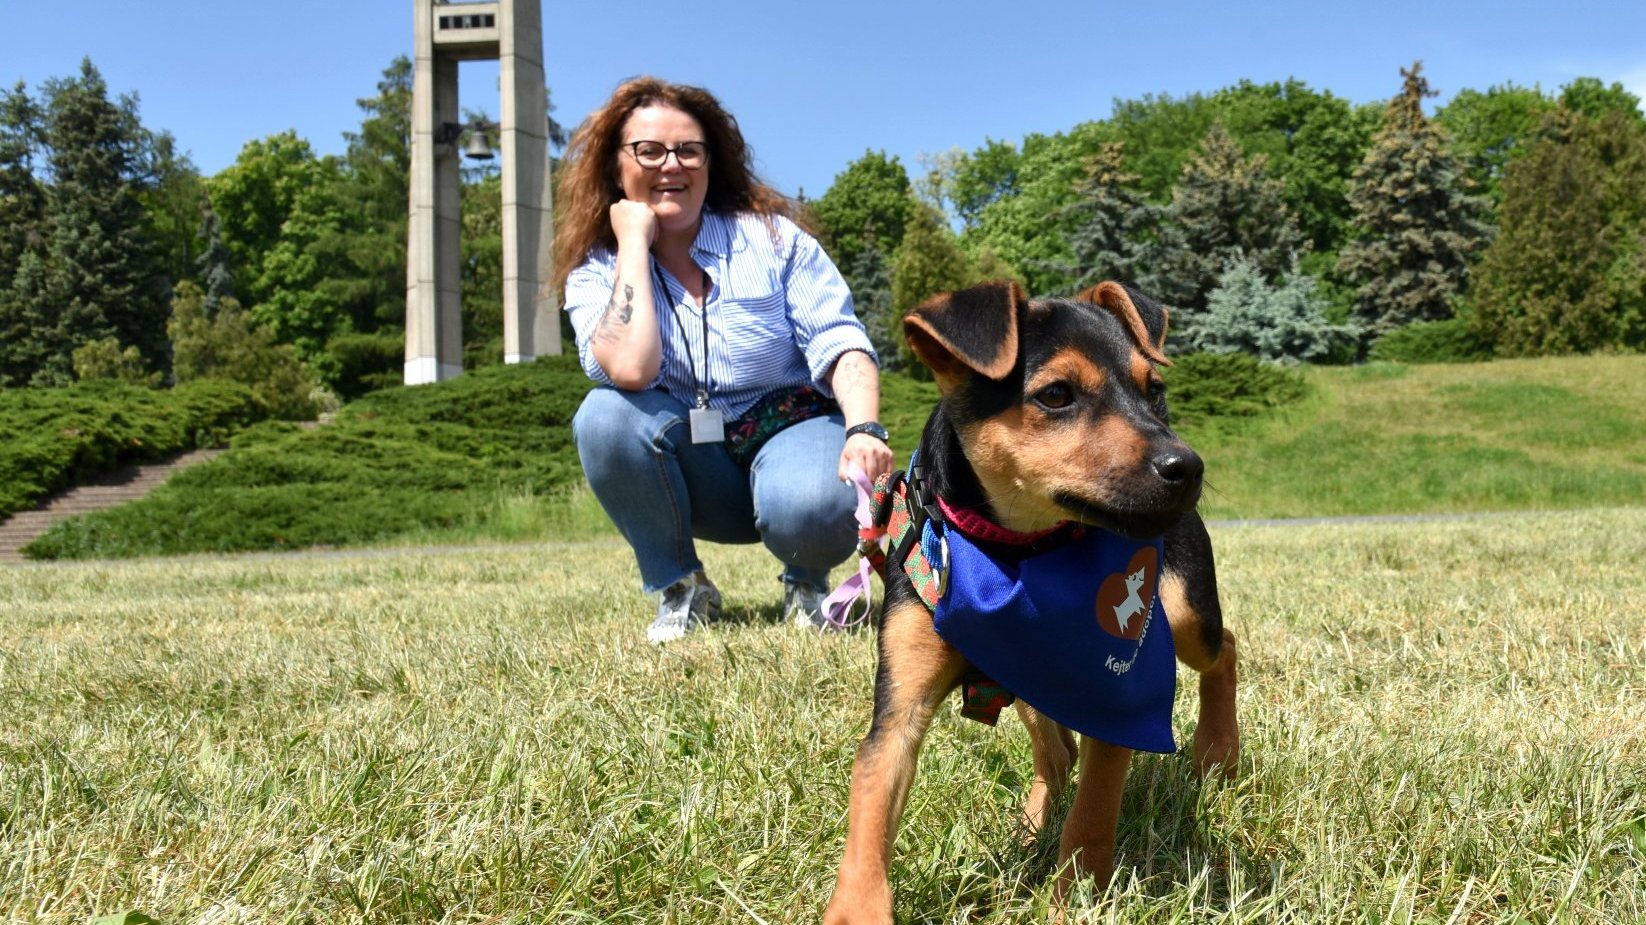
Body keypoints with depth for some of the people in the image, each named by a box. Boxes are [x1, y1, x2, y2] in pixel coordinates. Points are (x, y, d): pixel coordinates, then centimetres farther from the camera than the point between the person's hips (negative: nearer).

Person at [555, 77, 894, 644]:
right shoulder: (595, 273, -2)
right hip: (691, 468, 1)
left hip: (790, 432, -1)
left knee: (811, 508, -36)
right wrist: (635, 243, -15)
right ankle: (679, 589, -7)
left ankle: (806, 585, 4)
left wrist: (864, 430, -29)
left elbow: (839, 343, -10)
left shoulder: (771, 237, -1)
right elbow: (631, 370, -24)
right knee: (604, 416, -29)